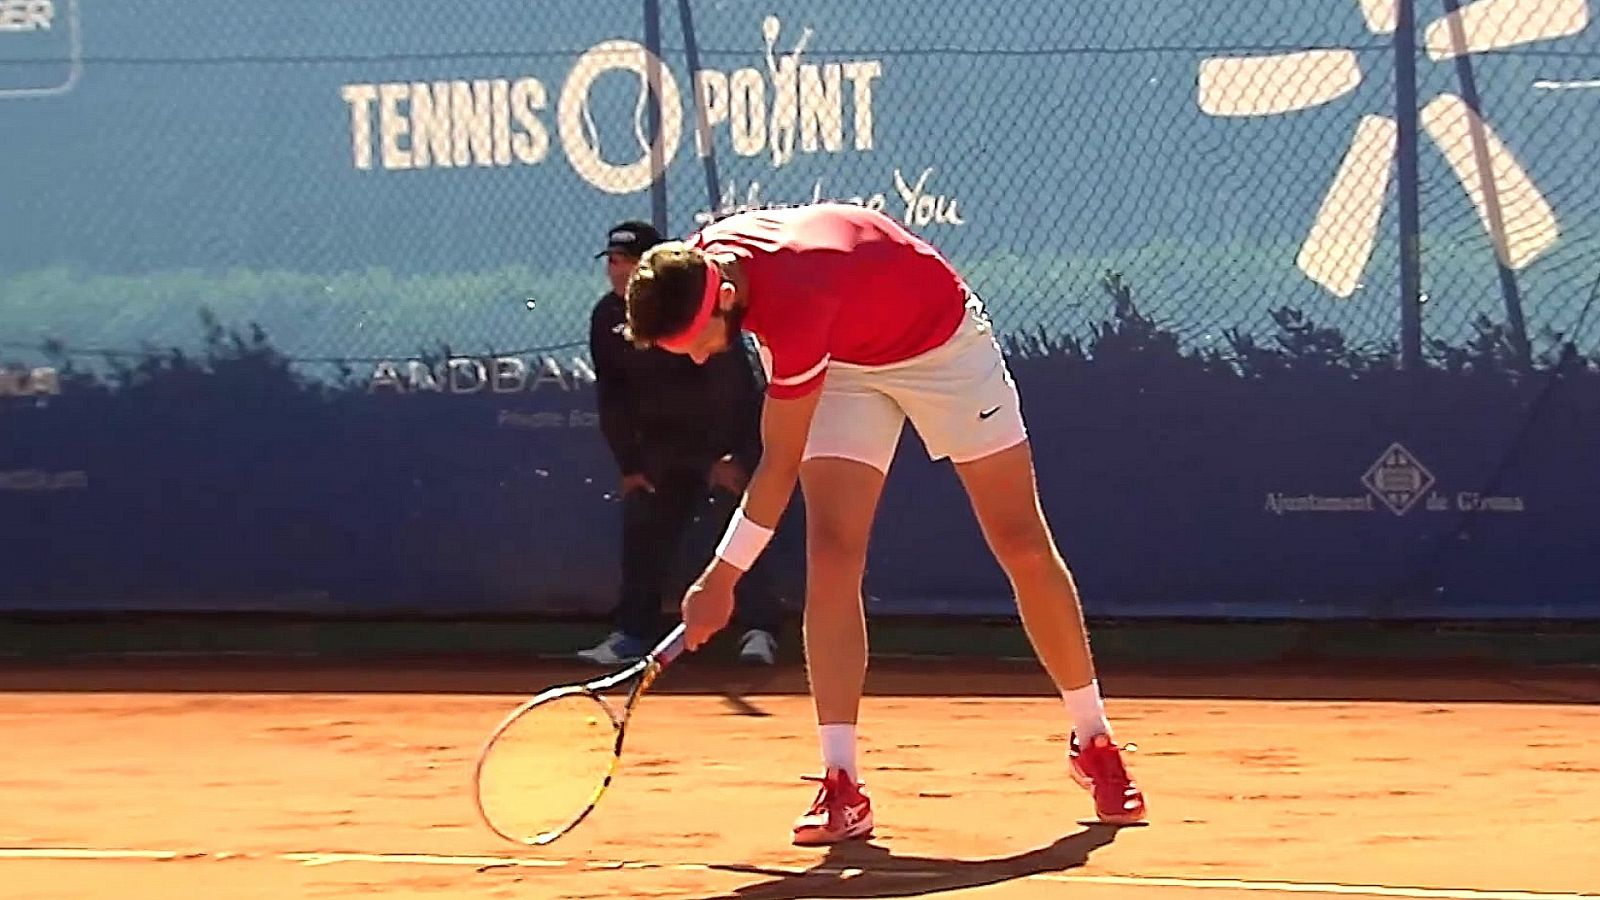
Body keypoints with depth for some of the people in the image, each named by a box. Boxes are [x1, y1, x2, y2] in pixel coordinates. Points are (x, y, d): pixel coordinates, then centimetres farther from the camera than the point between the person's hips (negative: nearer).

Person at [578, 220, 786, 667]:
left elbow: (729, 383, -22)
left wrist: (729, 457, -24)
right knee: (643, 531, 1)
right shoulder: (607, 319, -1)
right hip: (663, 442, 6)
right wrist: (629, 465, 1)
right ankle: (630, 633, 6)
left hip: (729, 437, -6)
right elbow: (612, 396, 6)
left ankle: (760, 630, -18)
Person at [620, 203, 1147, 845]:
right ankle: (842, 785, -17)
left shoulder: (794, 303, -41)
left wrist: (721, 580, -25)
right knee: (832, 554, -13)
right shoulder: (700, 258, -20)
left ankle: (1093, 744, 18)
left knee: (1024, 547, 0)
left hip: (945, 342, -6)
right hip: (846, 360, 6)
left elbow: (780, 467, -32)